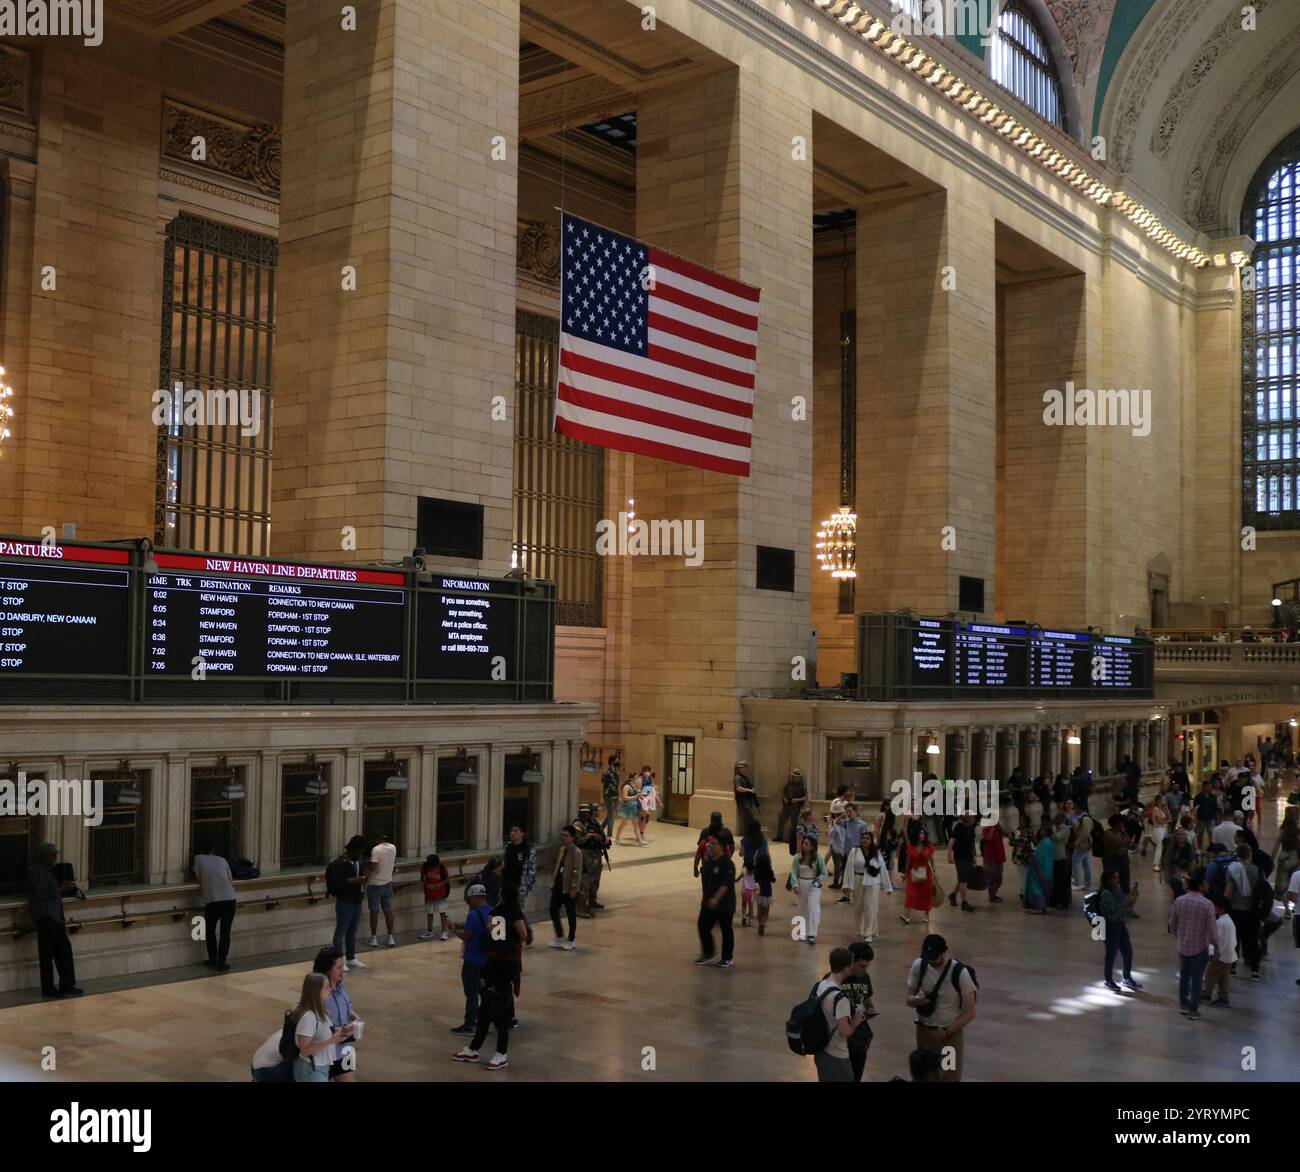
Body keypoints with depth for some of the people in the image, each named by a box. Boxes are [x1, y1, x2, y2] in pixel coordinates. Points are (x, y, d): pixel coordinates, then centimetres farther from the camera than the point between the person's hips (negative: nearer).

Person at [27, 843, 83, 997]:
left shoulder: (49, 870, 17)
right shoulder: (37, 872, -11)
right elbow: (41, 894, -21)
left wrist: (66, 887, 5)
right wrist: (60, 889, -17)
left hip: (56, 917, 9)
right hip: (45, 918, -9)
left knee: (64, 951, 8)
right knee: (47, 954, -2)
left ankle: (67, 986, 12)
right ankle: (48, 989, 4)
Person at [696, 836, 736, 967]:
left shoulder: (727, 864, -18)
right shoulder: (708, 861, 7)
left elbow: (726, 884, -25)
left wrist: (716, 899, -32)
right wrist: (704, 897, 19)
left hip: (724, 904, -7)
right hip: (708, 903, 8)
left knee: (726, 931, 5)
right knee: (703, 927, 4)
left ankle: (727, 958, 17)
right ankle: (708, 955, 19)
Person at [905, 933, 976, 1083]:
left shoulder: (960, 973, -18)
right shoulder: (919, 965, -7)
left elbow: (970, 1013, -12)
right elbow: (909, 1000, 2)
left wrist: (947, 1032, -18)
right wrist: (916, 1000, -22)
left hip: (951, 1034, -3)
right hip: (923, 1031, 3)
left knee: (949, 1078, -1)